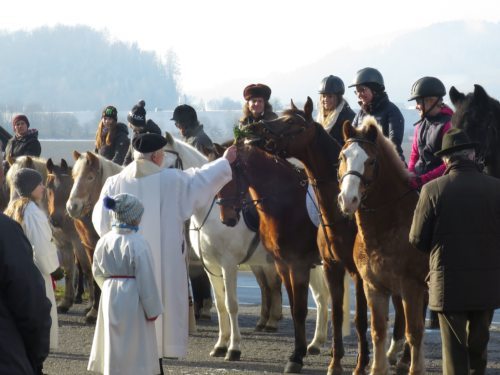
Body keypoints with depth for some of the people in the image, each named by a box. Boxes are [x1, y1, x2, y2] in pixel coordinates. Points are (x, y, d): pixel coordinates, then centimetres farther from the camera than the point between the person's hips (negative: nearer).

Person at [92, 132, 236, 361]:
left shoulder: (114, 184, -1)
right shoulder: (172, 181, -6)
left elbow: (101, 222, 4)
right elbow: (202, 179, 8)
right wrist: (225, 161, 23)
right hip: (162, 262, -2)